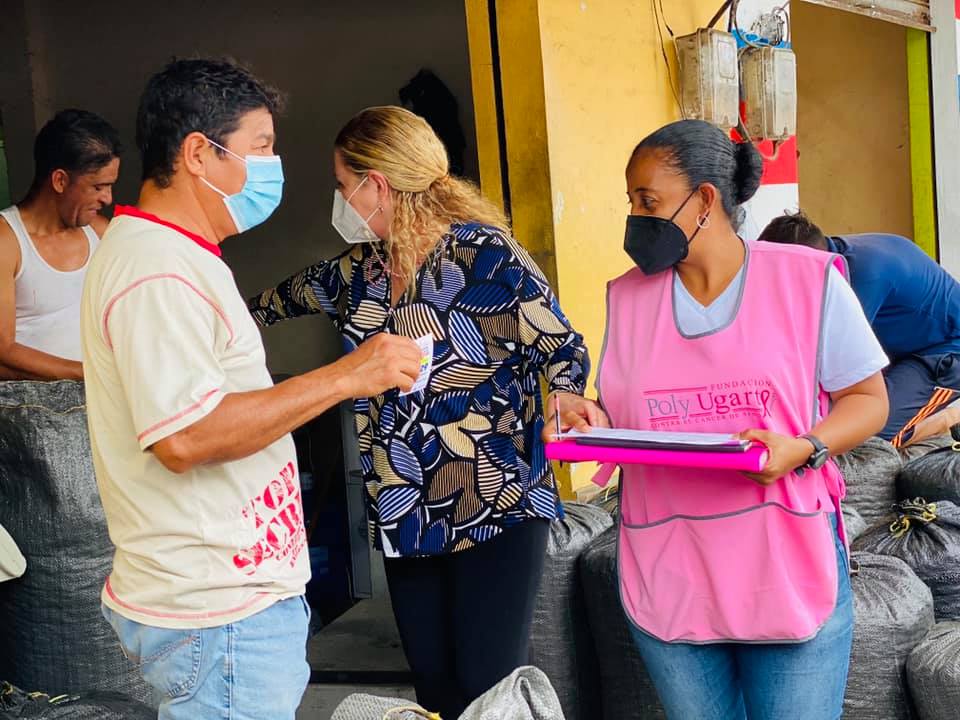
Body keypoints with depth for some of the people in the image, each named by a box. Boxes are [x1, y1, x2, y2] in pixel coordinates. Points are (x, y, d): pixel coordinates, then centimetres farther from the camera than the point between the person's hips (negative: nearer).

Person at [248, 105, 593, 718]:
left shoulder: (482, 253, -13)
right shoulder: (363, 267, 6)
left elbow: (561, 348, -9)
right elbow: (297, 293, 27)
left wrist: (567, 406, -28)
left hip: (497, 508, -6)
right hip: (407, 515, 7)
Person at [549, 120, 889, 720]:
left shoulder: (809, 278, -4)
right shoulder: (626, 296, 7)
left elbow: (868, 399, 0)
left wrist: (802, 449, -18)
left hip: (788, 575, -3)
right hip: (668, 581, 3)